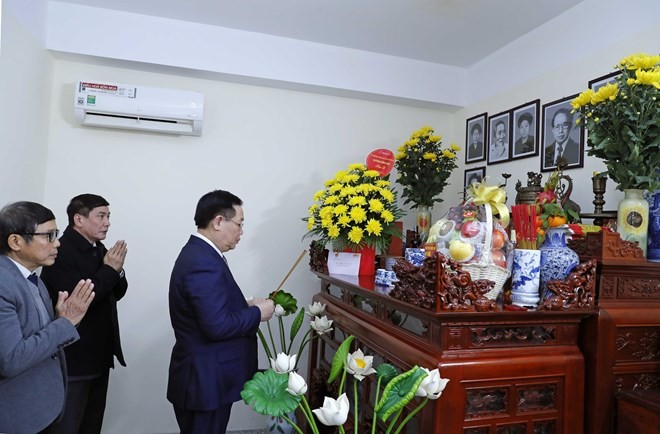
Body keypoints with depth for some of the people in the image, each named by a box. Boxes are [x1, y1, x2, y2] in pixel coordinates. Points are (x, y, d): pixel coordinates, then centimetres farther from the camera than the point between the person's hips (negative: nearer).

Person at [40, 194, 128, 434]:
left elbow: (116, 293, 9)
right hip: (73, 359, -8)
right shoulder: (60, 252, -17)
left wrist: (117, 269, -9)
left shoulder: (99, 249, 6)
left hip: (100, 355, 8)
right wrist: (110, 269, -20)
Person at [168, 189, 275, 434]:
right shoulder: (204, 263, -25)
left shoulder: (197, 252, 7)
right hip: (205, 381, -10)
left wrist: (244, 306, 4)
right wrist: (257, 313, -15)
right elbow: (217, 326, -28)